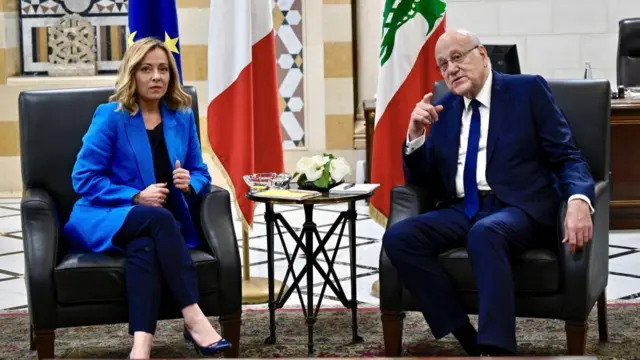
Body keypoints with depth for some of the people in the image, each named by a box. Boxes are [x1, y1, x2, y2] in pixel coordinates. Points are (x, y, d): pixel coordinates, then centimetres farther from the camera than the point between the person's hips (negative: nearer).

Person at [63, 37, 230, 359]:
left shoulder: (182, 117, 8)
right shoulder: (110, 116, -5)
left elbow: (201, 173, 13)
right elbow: (84, 179, -8)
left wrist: (189, 184, -12)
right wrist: (137, 197, -18)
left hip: (162, 221, 3)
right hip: (106, 218, -3)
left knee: (145, 247, -35)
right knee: (159, 219, -36)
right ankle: (193, 318, -40)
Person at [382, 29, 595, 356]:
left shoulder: (527, 90, 6)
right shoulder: (443, 107, 17)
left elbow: (566, 156, -1)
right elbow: (422, 181, 16)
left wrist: (579, 200, -23)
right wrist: (416, 134, -4)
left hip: (517, 209, -5)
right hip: (462, 211, 5)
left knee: (484, 233, -39)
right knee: (398, 237, -23)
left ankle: (496, 348, -44)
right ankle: (470, 341, -24)